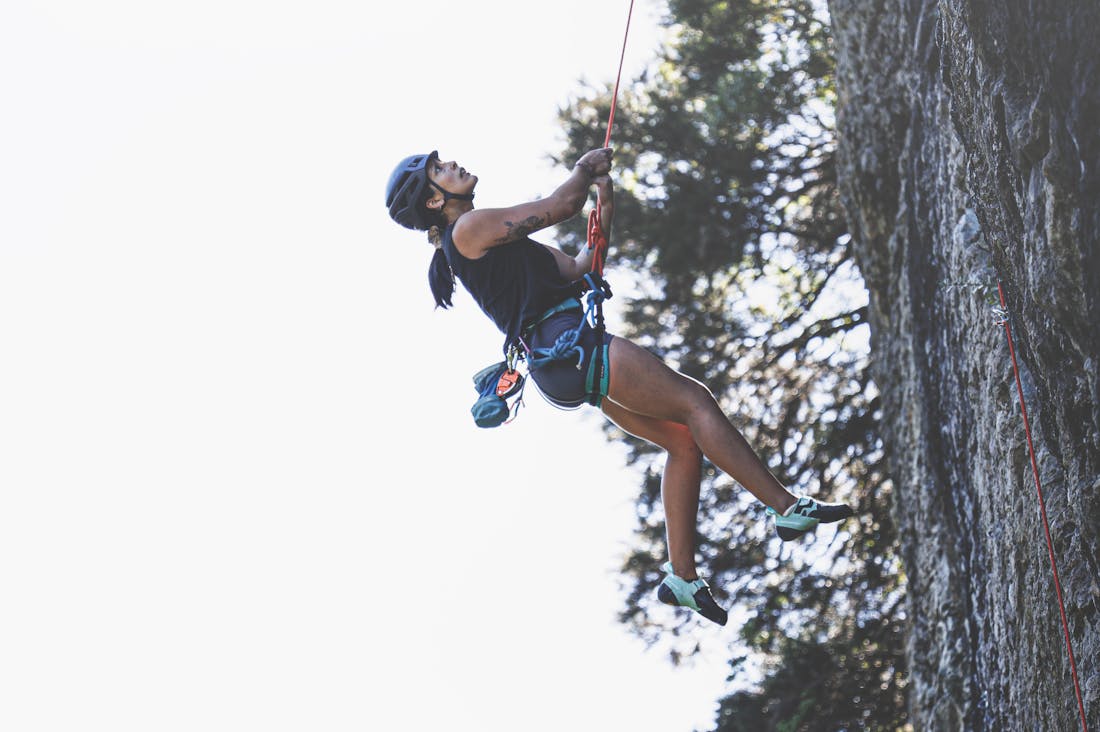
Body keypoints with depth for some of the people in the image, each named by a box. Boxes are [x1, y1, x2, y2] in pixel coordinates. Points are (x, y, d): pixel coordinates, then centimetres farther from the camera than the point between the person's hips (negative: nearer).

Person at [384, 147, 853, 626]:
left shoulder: (494, 239, 25)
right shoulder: (469, 229, -5)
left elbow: (576, 267, 26)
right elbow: (563, 204, -6)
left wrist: (605, 206, 20)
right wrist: (586, 168, 13)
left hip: (572, 359, 10)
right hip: (566, 347, -10)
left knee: (683, 440, 5)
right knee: (693, 401, -13)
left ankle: (682, 576, 4)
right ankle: (787, 508, -13)